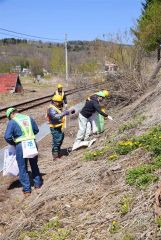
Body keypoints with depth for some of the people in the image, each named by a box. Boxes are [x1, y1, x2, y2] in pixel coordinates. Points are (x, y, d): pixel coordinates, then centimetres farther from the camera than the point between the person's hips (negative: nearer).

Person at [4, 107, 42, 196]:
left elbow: (7, 137, -13)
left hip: (20, 145, -4)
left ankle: (27, 189, 14)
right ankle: (37, 183, 32)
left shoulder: (12, 122, -7)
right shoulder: (29, 118, 8)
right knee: (34, 165, 22)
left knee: (23, 168, 10)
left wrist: (13, 143, 5)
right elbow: (36, 130, 15)